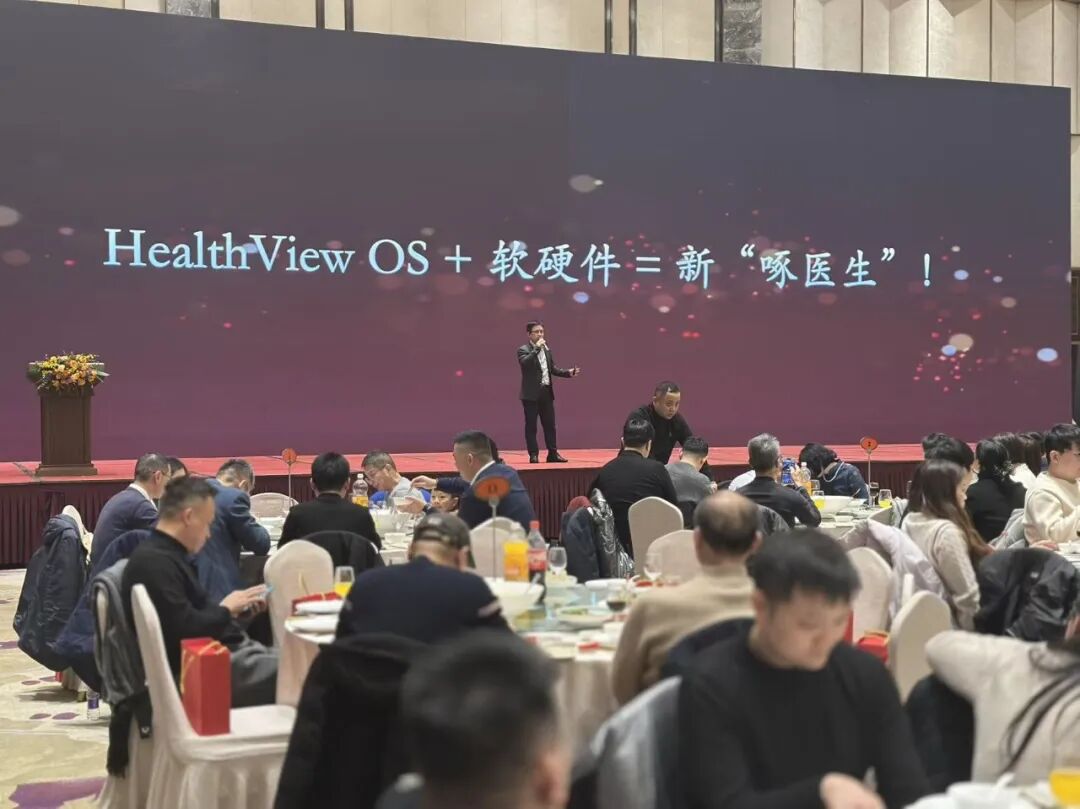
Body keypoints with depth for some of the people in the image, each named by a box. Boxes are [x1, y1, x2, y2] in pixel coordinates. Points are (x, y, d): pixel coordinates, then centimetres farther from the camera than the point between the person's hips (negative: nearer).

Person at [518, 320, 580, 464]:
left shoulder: (547, 349, 14)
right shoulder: (523, 350, -6)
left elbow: (553, 368, 18)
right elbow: (525, 363, -26)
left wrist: (568, 372, 5)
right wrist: (537, 349, -25)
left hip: (547, 392, 6)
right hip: (531, 393, -6)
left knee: (550, 424, 7)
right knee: (531, 425, 0)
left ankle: (553, 453, 12)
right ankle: (533, 455, 4)